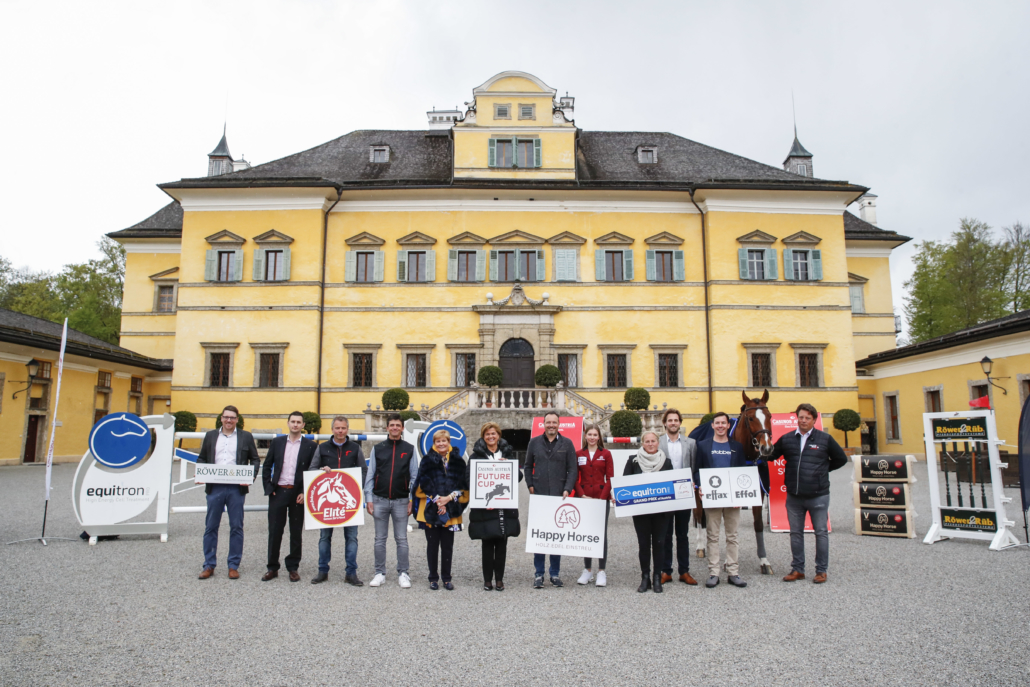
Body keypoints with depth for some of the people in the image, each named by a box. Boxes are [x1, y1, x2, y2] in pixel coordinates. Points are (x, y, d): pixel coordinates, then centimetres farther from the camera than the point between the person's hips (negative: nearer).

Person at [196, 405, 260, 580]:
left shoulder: (246, 437, 5)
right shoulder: (210, 436, 11)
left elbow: (255, 459, 6)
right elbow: (201, 458, 14)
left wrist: (251, 477, -11)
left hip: (236, 488, -1)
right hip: (214, 487, 2)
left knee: (236, 527, 4)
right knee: (211, 527, 7)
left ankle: (234, 566, 14)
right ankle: (209, 565, 19)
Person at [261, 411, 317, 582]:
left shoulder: (310, 446, -1)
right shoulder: (277, 442, 7)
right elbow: (267, 466, 10)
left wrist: (306, 493, -9)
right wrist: (268, 487, 0)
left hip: (298, 494, -2)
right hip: (278, 492, 2)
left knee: (296, 533, 6)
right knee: (274, 531, 5)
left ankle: (293, 568, 18)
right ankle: (272, 568, 18)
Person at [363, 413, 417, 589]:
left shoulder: (409, 449, 4)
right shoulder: (378, 448, 6)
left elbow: (414, 476, 4)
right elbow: (370, 475, 6)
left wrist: (412, 500, -3)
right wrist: (369, 499, -1)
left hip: (401, 501, -1)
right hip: (380, 500, 1)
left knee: (401, 539, 4)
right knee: (380, 539, 8)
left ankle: (403, 574, 13)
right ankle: (380, 573, 18)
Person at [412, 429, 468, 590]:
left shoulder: (458, 461, 7)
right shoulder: (427, 460, 3)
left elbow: (462, 483, 2)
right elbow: (424, 483, -3)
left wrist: (448, 498, -11)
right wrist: (437, 500, -11)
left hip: (451, 510, 1)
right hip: (431, 510, -1)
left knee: (448, 545, 6)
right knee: (432, 544, 5)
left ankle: (446, 578, 17)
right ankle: (433, 578, 16)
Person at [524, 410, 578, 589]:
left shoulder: (567, 444, 4)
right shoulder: (534, 442, 8)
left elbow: (572, 469, 3)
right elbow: (528, 466, 14)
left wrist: (567, 490, -7)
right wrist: (530, 486, 3)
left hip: (559, 496, 0)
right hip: (539, 496, 1)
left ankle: (555, 573, 16)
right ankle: (539, 574, 11)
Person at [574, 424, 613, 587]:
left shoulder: (606, 454, 4)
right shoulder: (578, 454, 8)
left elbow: (610, 478, 0)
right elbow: (575, 478, 6)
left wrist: (602, 497, -9)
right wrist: (582, 495, -7)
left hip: (601, 498, -2)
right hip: (583, 499, 2)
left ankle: (601, 571, 8)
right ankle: (587, 570, 15)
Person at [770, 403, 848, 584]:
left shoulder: (825, 439, -2)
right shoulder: (786, 439, 3)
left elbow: (841, 459, 7)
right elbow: (770, 456, 10)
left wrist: (823, 469, 3)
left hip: (818, 496, -2)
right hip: (794, 496, 3)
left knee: (821, 533, 7)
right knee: (796, 533, 10)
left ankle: (821, 570, 20)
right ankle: (797, 569, 22)